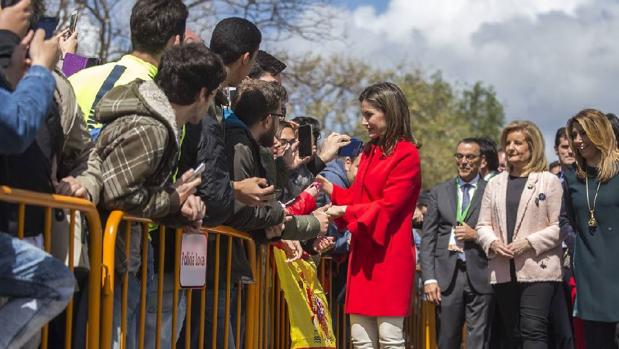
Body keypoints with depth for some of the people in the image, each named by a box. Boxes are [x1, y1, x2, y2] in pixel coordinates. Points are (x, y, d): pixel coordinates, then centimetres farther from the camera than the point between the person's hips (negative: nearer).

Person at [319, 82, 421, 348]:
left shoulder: (406, 154, -7)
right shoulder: (369, 152, 17)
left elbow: (387, 206, -13)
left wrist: (344, 211, -10)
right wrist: (329, 187, 5)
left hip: (390, 254, -8)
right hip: (363, 253, 8)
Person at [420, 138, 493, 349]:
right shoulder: (439, 192, 13)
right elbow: (427, 239, 8)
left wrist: (476, 236, -10)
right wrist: (429, 278, -1)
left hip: (480, 276, -2)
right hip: (447, 276, 2)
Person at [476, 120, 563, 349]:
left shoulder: (549, 181, 1)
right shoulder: (495, 184, 17)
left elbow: (558, 226, -5)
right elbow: (483, 225, 15)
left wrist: (529, 243, -16)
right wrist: (493, 243, -6)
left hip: (537, 270, -5)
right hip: (503, 272, 5)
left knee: (533, 330, -16)